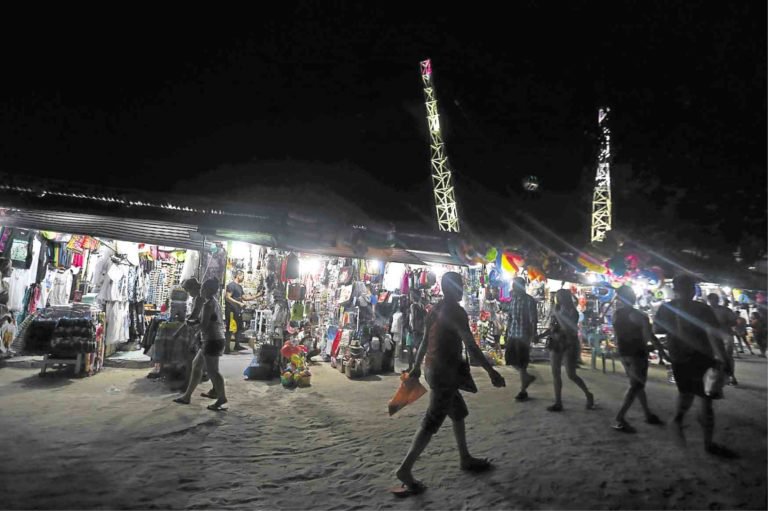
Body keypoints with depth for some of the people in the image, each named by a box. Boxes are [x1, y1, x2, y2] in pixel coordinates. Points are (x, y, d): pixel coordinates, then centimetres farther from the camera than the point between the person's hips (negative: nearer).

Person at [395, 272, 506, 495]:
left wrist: (416, 367, 23)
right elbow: (471, 345, -20)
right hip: (445, 371, -9)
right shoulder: (456, 311, -16)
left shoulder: (436, 309, 9)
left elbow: (425, 341, 15)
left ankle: (465, 459, 35)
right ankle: (405, 469, 4)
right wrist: (491, 371, -16)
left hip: (432, 368, 9)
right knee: (432, 421, -1)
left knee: (459, 412, 21)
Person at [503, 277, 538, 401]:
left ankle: (523, 391, 12)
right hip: (512, 335, 7)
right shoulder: (512, 300, 10)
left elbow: (533, 320, -12)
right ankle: (528, 377, 29)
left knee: (522, 363, -2)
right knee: (511, 360, 9)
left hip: (523, 335, -7)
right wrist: (506, 333, 14)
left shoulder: (529, 300, -10)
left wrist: (532, 337, -17)